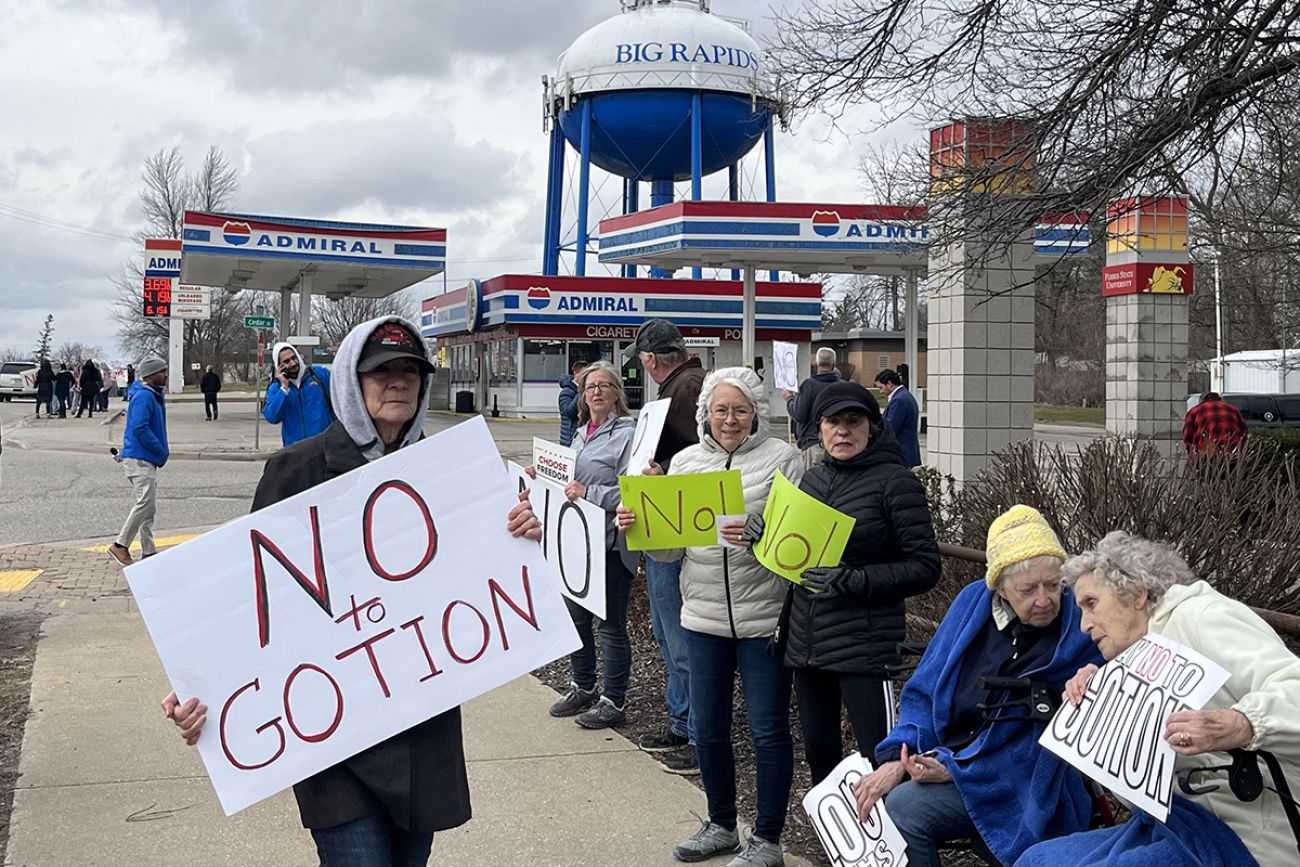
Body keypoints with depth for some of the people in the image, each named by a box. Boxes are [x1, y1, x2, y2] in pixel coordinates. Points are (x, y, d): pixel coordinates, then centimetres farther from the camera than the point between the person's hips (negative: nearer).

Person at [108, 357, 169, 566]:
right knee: (145, 503, -13)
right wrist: (161, 451, -17)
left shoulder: (154, 395, 16)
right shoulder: (143, 396, -15)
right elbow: (139, 428, -23)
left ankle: (149, 552, 16)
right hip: (139, 459, -11)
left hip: (147, 460, 11)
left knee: (149, 506, 12)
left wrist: (161, 453, 10)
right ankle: (121, 545, -5)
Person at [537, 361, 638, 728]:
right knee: (576, 617, 18)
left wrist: (588, 494, -23)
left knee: (611, 624, 1)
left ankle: (613, 702, 11)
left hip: (610, 543, -9)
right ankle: (583, 688, 33)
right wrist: (543, 479, 8)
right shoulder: (581, 434, 15)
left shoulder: (627, 434, -12)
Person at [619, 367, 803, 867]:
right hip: (703, 616, 5)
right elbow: (670, 547, 11)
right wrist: (638, 526, -8)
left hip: (764, 617, -4)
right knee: (708, 728, 14)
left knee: (768, 731, 4)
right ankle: (721, 826, 32)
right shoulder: (685, 462, 9)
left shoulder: (781, 458, -4)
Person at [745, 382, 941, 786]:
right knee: (818, 753, 17)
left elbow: (925, 567, -11)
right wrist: (764, 531, 2)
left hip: (864, 644, -7)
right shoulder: (813, 477, 11)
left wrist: (852, 581, -20)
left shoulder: (895, 482, -8)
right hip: (805, 641, 7)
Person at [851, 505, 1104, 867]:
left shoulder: (1080, 638, -15)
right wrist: (896, 759, -12)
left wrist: (954, 769, -19)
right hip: (944, 757, 6)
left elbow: (1046, 748, -14)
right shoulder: (974, 602, -1)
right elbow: (924, 691, 4)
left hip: (1014, 788, -6)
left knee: (900, 809, -26)